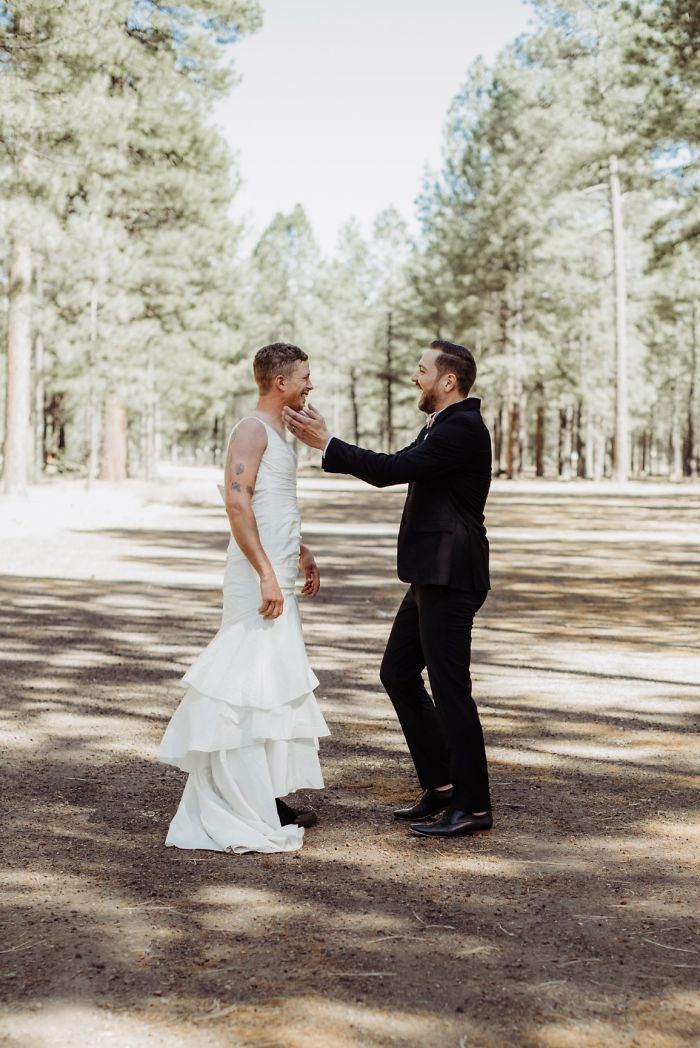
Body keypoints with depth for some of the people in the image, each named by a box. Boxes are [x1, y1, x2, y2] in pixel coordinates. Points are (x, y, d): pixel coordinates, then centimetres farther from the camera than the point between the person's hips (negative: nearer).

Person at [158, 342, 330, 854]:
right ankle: (240, 815, -5)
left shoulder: (279, 432, 18)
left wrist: (301, 554, 26)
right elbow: (237, 500, -23)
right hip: (258, 580, -10)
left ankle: (269, 799, 21)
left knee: (280, 688, 13)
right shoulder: (252, 430, -12)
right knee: (250, 688, -8)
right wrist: (266, 574, -27)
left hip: (278, 578, 10)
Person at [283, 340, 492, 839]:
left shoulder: (462, 429, -16)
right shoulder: (443, 426, 17)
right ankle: (440, 786, 22)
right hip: (431, 576, 11)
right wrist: (327, 439, 10)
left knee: (450, 688, -5)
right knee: (398, 673, 15)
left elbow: (393, 469, -22)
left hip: (449, 578, -11)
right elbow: (393, 469, 16)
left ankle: (474, 806, 5)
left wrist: (327, 443, -14)